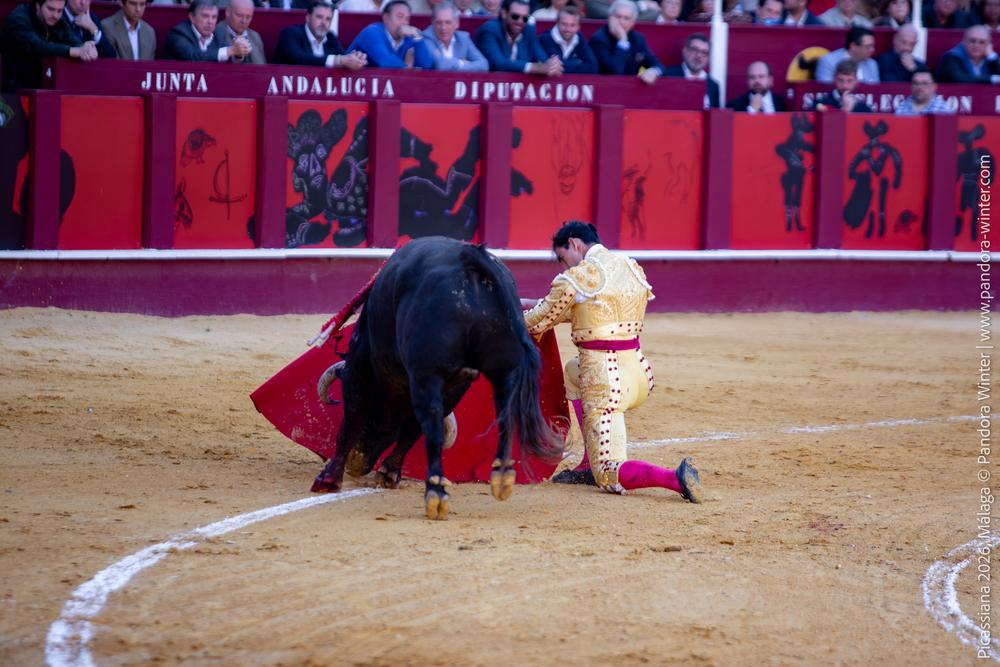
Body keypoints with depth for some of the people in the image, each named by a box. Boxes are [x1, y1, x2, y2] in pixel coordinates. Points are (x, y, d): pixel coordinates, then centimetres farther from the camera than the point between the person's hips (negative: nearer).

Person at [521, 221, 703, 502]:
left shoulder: (577, 277, -10)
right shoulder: (631, 266, 12)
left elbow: (537, 323, 2)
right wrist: (536, 305, 33)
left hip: (606, 381, -8)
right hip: (640, 374, 8)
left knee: (609, 477, -1)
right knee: (574, 371, 37)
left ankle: (674, 479, -28)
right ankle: (590, 465, 27)